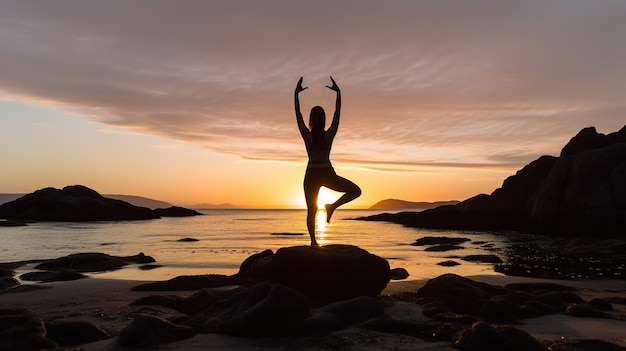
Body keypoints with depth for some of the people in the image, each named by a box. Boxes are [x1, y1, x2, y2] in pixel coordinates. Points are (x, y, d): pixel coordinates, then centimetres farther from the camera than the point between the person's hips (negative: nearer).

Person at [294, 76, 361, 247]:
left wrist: (297, 93, 0)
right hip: (327, 175, -1)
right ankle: (332, 206, -6)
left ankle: (313, 241, 13)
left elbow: (298, 114, -6)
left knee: (311, 211, 13)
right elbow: (337, 113, -5)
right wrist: (338, 92, 2)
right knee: (356, 191, 13)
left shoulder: (307, 136, -12)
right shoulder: (329, 135, -12)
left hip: (311, 176, 2)